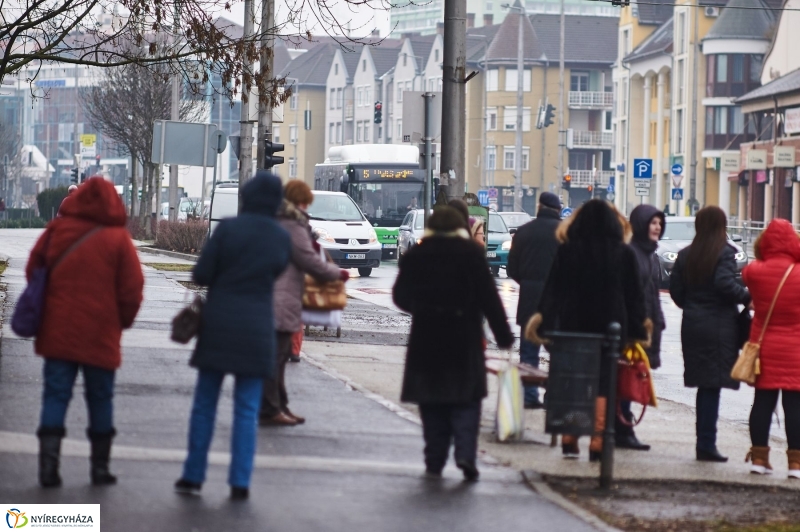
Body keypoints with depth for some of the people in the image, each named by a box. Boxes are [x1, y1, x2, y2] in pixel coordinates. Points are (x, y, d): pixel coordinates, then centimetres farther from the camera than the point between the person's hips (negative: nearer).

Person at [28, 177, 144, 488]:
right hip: (100, 335, -2)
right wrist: (123, 321, 10)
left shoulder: (57, 230, 1)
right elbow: (132, 288, -7)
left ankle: (49, 465, -7)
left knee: (56, 395, 4)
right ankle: (100, 467, 14)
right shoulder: (117, 239, -8)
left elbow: (34, 271, 9)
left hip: (57, 332, 2)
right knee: (101, 399, 10)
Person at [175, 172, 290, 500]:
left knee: (204, 404, 9)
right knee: (247, 410, 6)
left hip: (218, 325, -1)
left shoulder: (228, 229, -9)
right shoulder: (281, 238, 0)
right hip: (257, 330, 1)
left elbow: (201, 275, -7)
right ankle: (240, 482, 2)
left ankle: (193, 476, 11)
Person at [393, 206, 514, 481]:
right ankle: (465, 453, -13)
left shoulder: (415, 255, 2)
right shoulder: (471, 253, -4)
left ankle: (434, 460, 8)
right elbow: (489, 297, -6)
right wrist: (504, 335, -1)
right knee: (466, 402, 3)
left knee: (432, 401, 9)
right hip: (465, 339, -2)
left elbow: (401, 297, 10)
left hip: (426, 338, 2)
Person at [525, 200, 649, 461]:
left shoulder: (566, 251, -2)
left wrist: (541, 318, 3)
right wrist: (639, 328, 11)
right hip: (611, 328, 0)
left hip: (572, 326, 0)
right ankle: (597, 442, -5)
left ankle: (569, 440, 8)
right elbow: (634, 295, 4)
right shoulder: (624, 254, -1)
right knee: (603, 385, 3)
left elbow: (552, 290, -2)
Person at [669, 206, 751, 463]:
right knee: (712, 386, -4)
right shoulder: (725, 252, -9)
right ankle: (706, 445, -6)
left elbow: (675, 288, 7)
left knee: (704, 386, 11)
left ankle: (704, 444, 12)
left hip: (692, 325, 6)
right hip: (719, 326, -6)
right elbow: (725, 284, -21)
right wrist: (747, 297, -7)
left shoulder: (685, 255, 8)